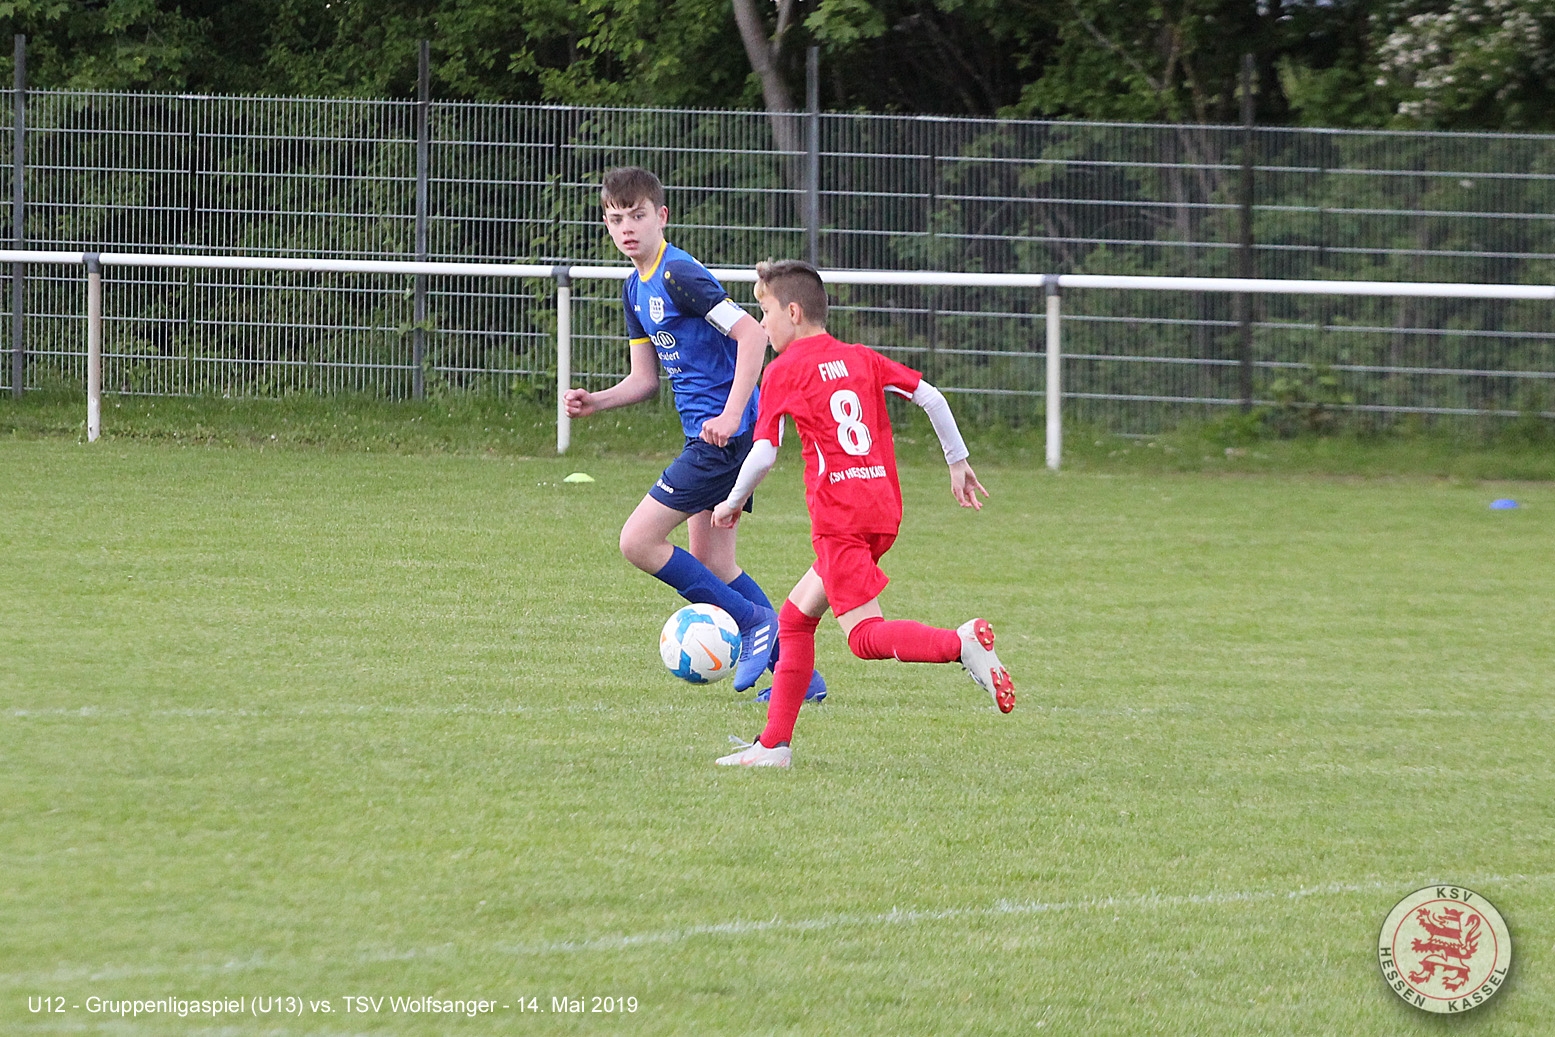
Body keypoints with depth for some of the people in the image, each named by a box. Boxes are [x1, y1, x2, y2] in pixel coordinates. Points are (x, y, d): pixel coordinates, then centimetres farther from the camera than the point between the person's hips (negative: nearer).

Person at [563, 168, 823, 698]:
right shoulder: (636, 289, 14)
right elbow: (644, 380, 19)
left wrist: (731, 416, -25)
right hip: (707, 435, 10)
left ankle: (753, 620, -2)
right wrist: (595, 402, 0)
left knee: (639, 541, -10)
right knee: (710, 564, 13)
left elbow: (751, 333, -21)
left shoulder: (679, 274, -15)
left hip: (726, 435, -10)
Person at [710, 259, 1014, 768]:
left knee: (865, 635, -10)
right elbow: (930, 396, 10)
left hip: (838, 513, -8)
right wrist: (958, 462, 17)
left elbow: (763, 453, -6)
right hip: (884, 509, 8)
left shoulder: (784, 371, -1)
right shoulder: (861, 358, 16)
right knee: (795, 618, 16)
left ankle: (962, 643, -32)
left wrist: (732, 502, 11)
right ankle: (774, 743, 15)